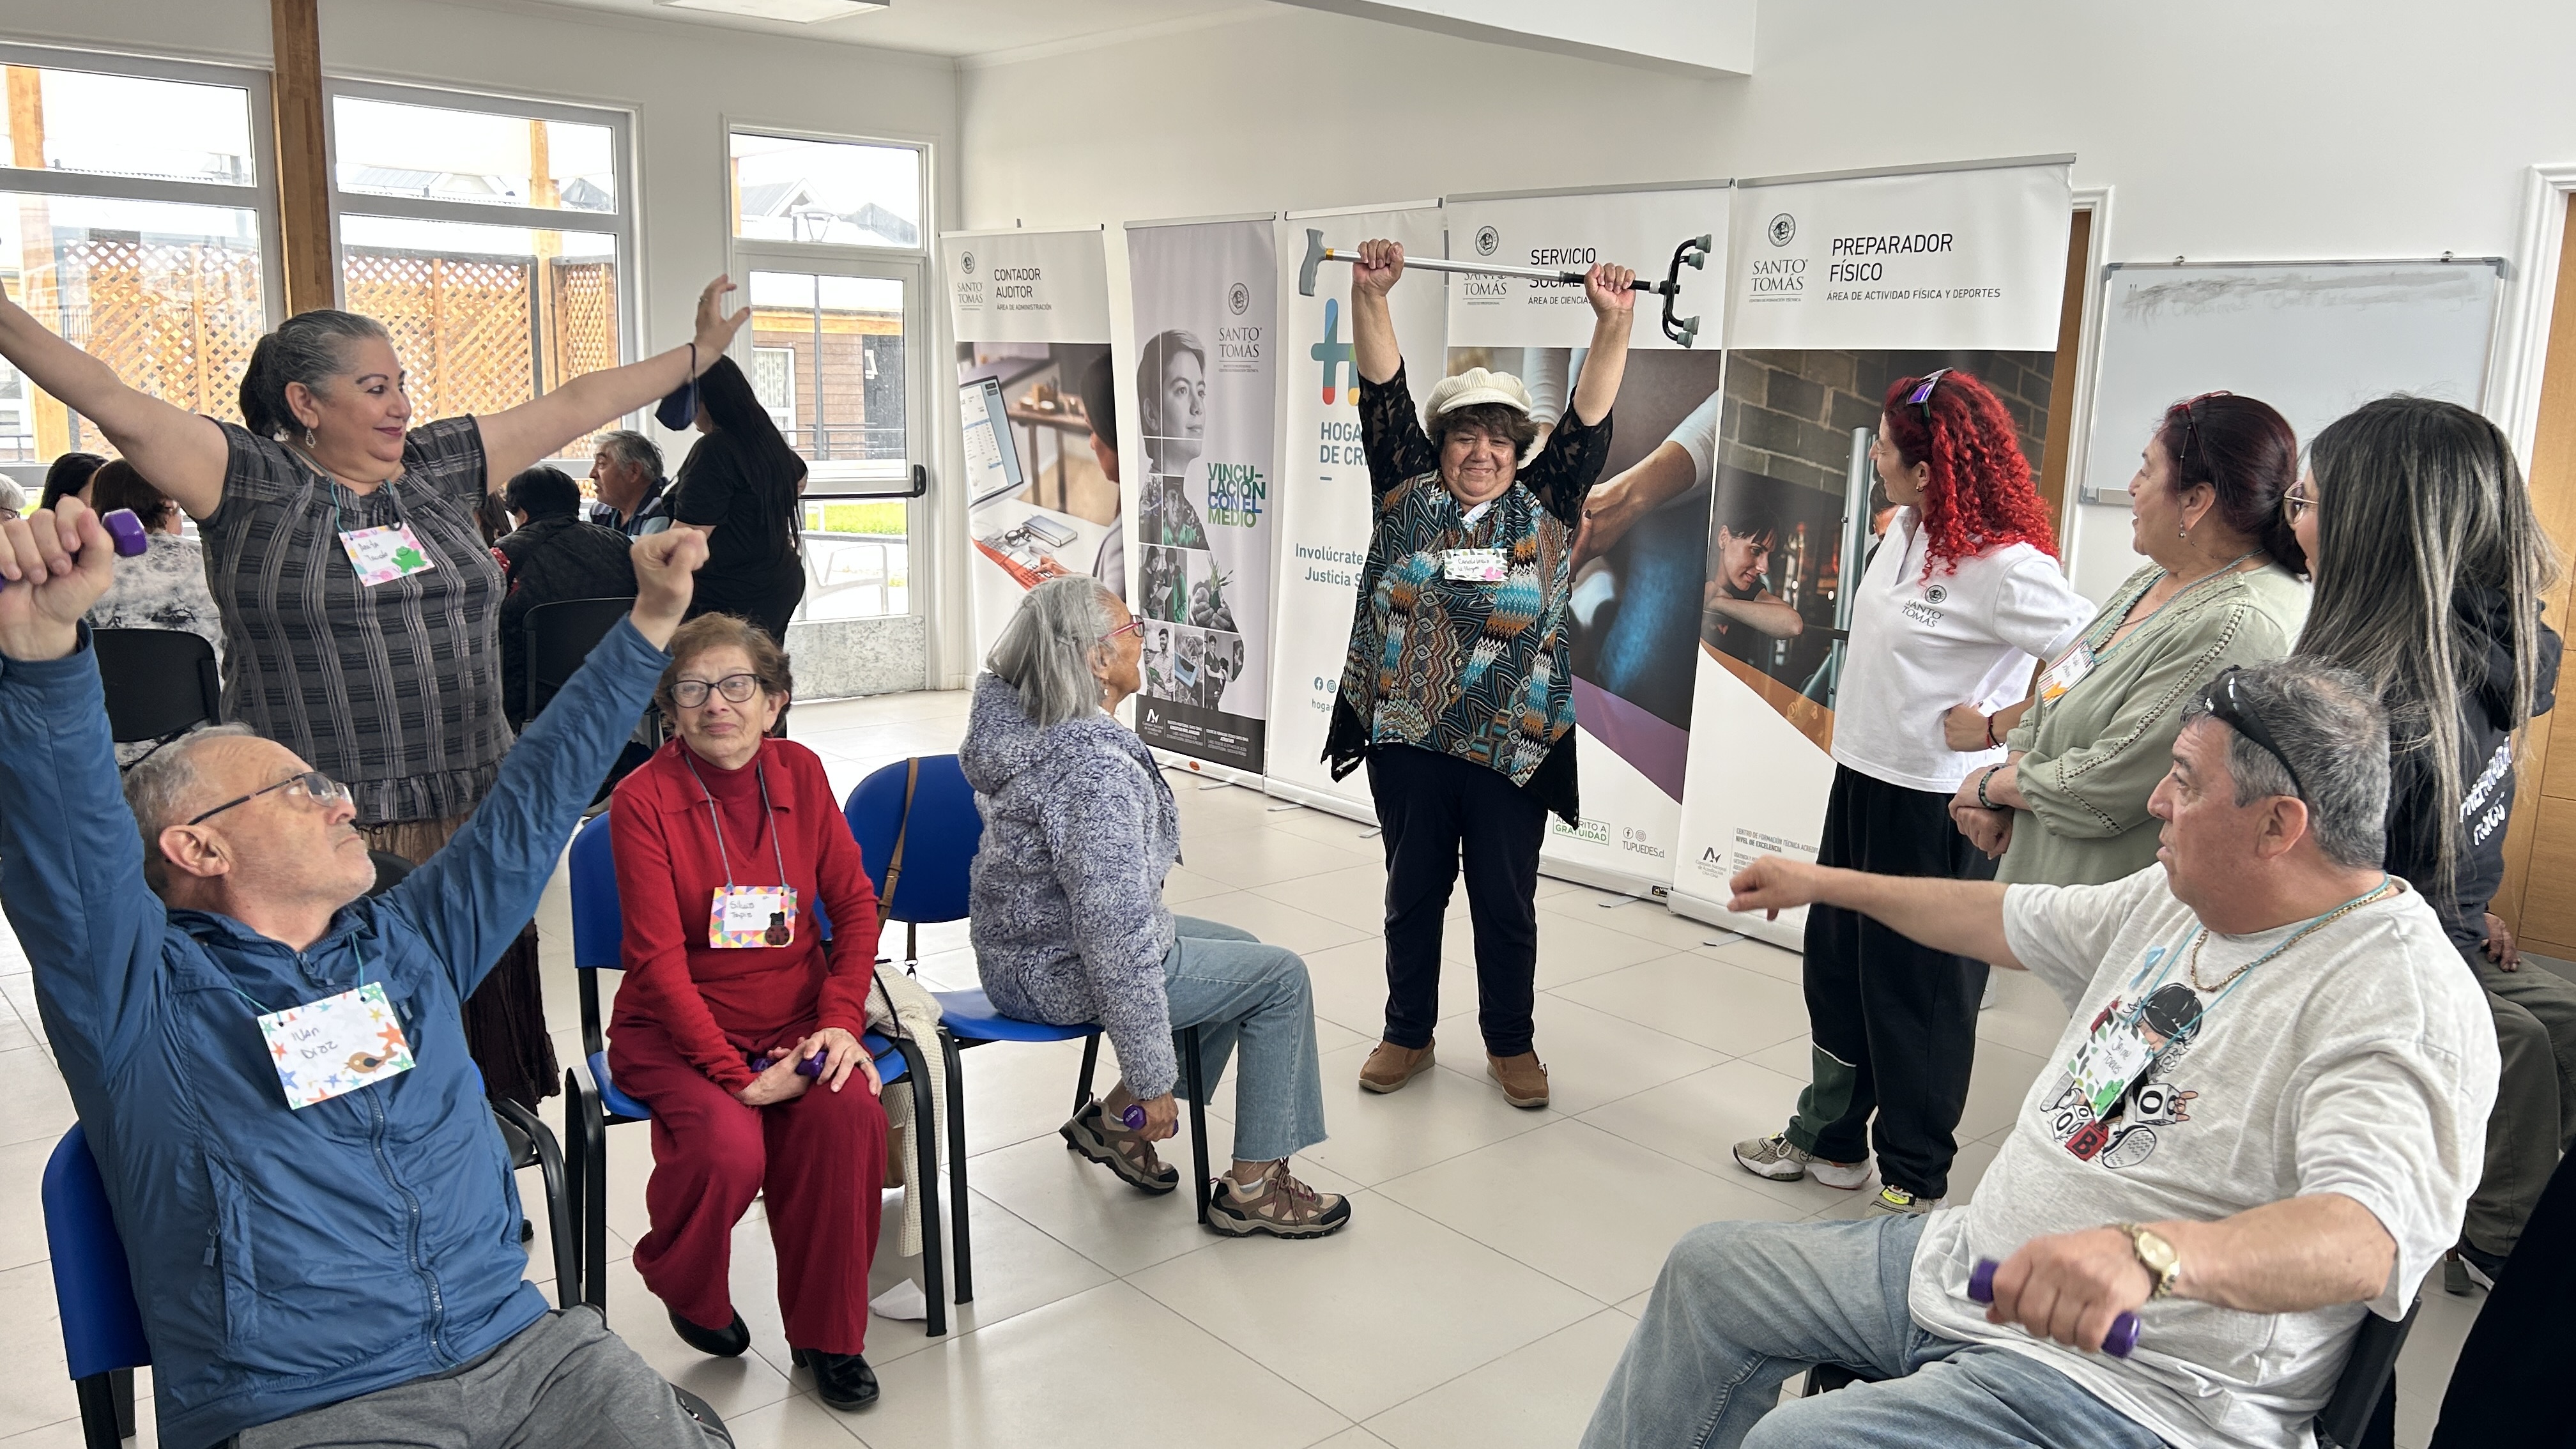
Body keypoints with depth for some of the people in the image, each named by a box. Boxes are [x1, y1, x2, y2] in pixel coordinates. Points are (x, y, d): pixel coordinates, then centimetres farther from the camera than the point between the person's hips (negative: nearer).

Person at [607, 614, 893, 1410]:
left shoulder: (800, 773, 2)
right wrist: (735, 1074, -21)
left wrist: (841, 1020, -10)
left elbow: (854, 902, 4)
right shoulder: (644, 798, -11)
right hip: (676, 1030, -3)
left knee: (848, 1113, -26)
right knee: (728, 1148, -29)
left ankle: (828, 1335, -3)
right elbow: (660, 958, -15)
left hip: (798, 1017, 3)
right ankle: (686, 1289, 9)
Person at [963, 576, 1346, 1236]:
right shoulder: (1095, 770, -31)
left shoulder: (1014, 716, -5)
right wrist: (1153, 1080, -24)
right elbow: (1115, 941, -30)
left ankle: (1115, 1121, 26)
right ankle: (1251, 1188, 10)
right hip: (1057, 976, -10)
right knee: (1281, 978, 1)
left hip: (1021, 942, 10)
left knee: (1242, 952, 22)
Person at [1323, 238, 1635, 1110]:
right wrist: (1370, 294, -17)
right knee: (1412, 893, 14)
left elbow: (1590, 416, -6)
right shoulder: (1408, 492, 3)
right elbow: (1382, 390, -5)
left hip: (1511, 746, 0)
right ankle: (1408, 1035, 31)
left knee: (1506, 903, 11)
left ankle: (1511, 1045, 28)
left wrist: (1614, 322, -19)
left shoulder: (1545, 508, 3)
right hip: (1407, 738, 0)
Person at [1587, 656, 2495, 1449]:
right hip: (1982, 1267, 10)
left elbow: (2364, 1235, -37)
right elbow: (2010, 920, 21)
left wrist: (2149, 1255, -56)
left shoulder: (2404, 998, -23)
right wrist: (1825, 883, 28)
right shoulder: (2183, 897, 6)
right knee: (1710, 1269, 12)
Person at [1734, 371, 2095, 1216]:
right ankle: (1831, 1138, 38)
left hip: (1934, 807, -9)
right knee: (1834, 964, 19)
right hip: (1862, 779, 9)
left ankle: (1916, 1177, 24)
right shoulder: (1907, 531, 4)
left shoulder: (2005, 566, -21)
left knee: (1916, 990, 5)